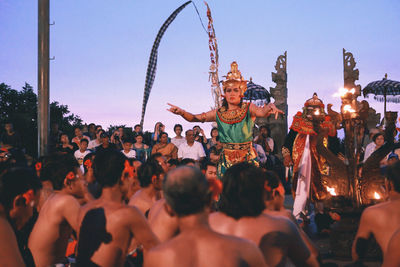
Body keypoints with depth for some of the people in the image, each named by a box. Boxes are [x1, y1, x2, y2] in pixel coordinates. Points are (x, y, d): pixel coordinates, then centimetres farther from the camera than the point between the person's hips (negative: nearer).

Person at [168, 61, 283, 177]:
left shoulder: (248, 109, -2)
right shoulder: (219, 113, 5)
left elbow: (262, 112, -22)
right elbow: (194, 118, 5)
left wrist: (270, 107, -45)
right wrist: (181, 112, -15)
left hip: (247, 161, -2)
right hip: (226, 161, 2)